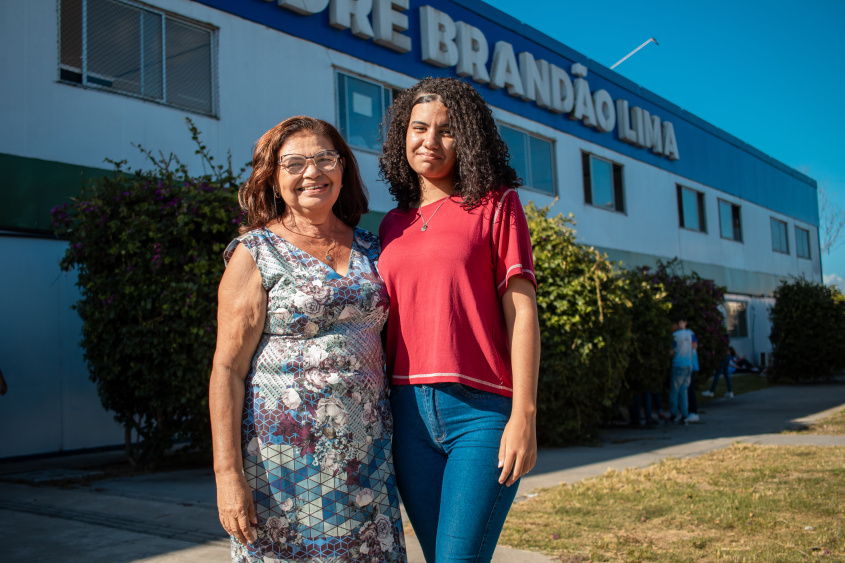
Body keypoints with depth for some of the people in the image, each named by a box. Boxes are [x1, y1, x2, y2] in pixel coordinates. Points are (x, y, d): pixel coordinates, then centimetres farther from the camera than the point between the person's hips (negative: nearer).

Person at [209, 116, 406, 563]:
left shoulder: (370, 251, 10)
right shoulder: (256, 254, -3)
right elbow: (227, 368, -7)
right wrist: (227, 474, -14)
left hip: (364, 453, 4)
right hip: (284, 454, -4)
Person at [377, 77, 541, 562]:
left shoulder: (495, 204, 3)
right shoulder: (393, 225, 15)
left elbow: (522, 312, -4)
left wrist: (524, 416, -12)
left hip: (482, 410, -4)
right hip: (410, 412, 5)